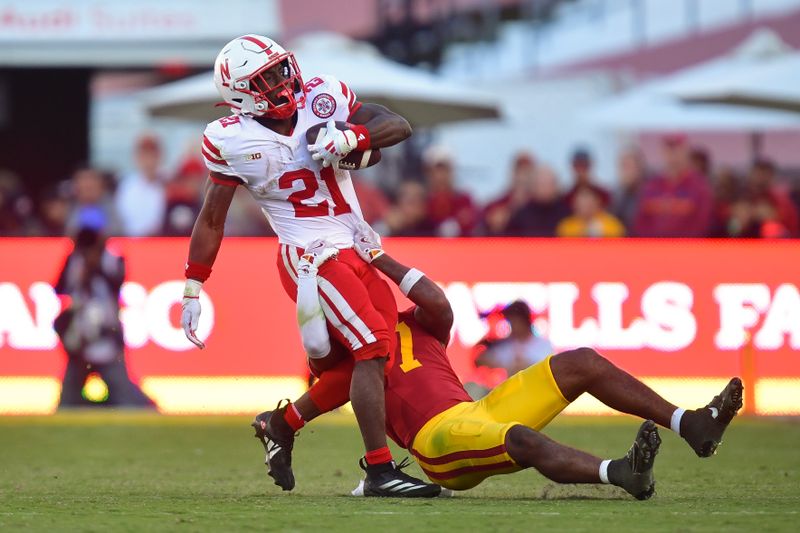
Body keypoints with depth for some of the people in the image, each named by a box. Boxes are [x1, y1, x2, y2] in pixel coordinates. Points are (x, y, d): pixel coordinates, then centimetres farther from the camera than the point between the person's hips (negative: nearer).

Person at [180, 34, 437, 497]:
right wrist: (193, 290, 0)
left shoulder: (322, 99, -1)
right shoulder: (233, 141, -9)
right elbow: (212, 221, 0)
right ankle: (380, 469, -15)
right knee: (373, 348, -18)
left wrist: (351, 137, -23)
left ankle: (281, 424, 28)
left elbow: (400, 126, -5)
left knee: (369, 360, 9)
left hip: (359, 251, 6)